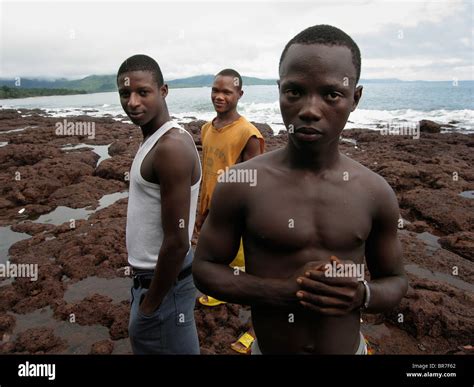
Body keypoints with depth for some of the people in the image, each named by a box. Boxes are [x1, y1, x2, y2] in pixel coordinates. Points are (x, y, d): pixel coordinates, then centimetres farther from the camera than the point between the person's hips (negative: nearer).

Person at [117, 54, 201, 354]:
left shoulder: (170, 147, -25)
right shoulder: (157, 138, 6)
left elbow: (177, 242, -26)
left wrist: (150, 305, -15)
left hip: (164, 280, -9)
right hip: (156, 273, 9)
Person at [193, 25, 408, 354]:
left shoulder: (376, 192, -11)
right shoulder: (241, 183, -18)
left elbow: (396, 281, 2)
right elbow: (204, 268, -9)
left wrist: (363, 295, -20)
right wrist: (281, 291, -23)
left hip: (350, 348, 2)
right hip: (269, 348, -1)